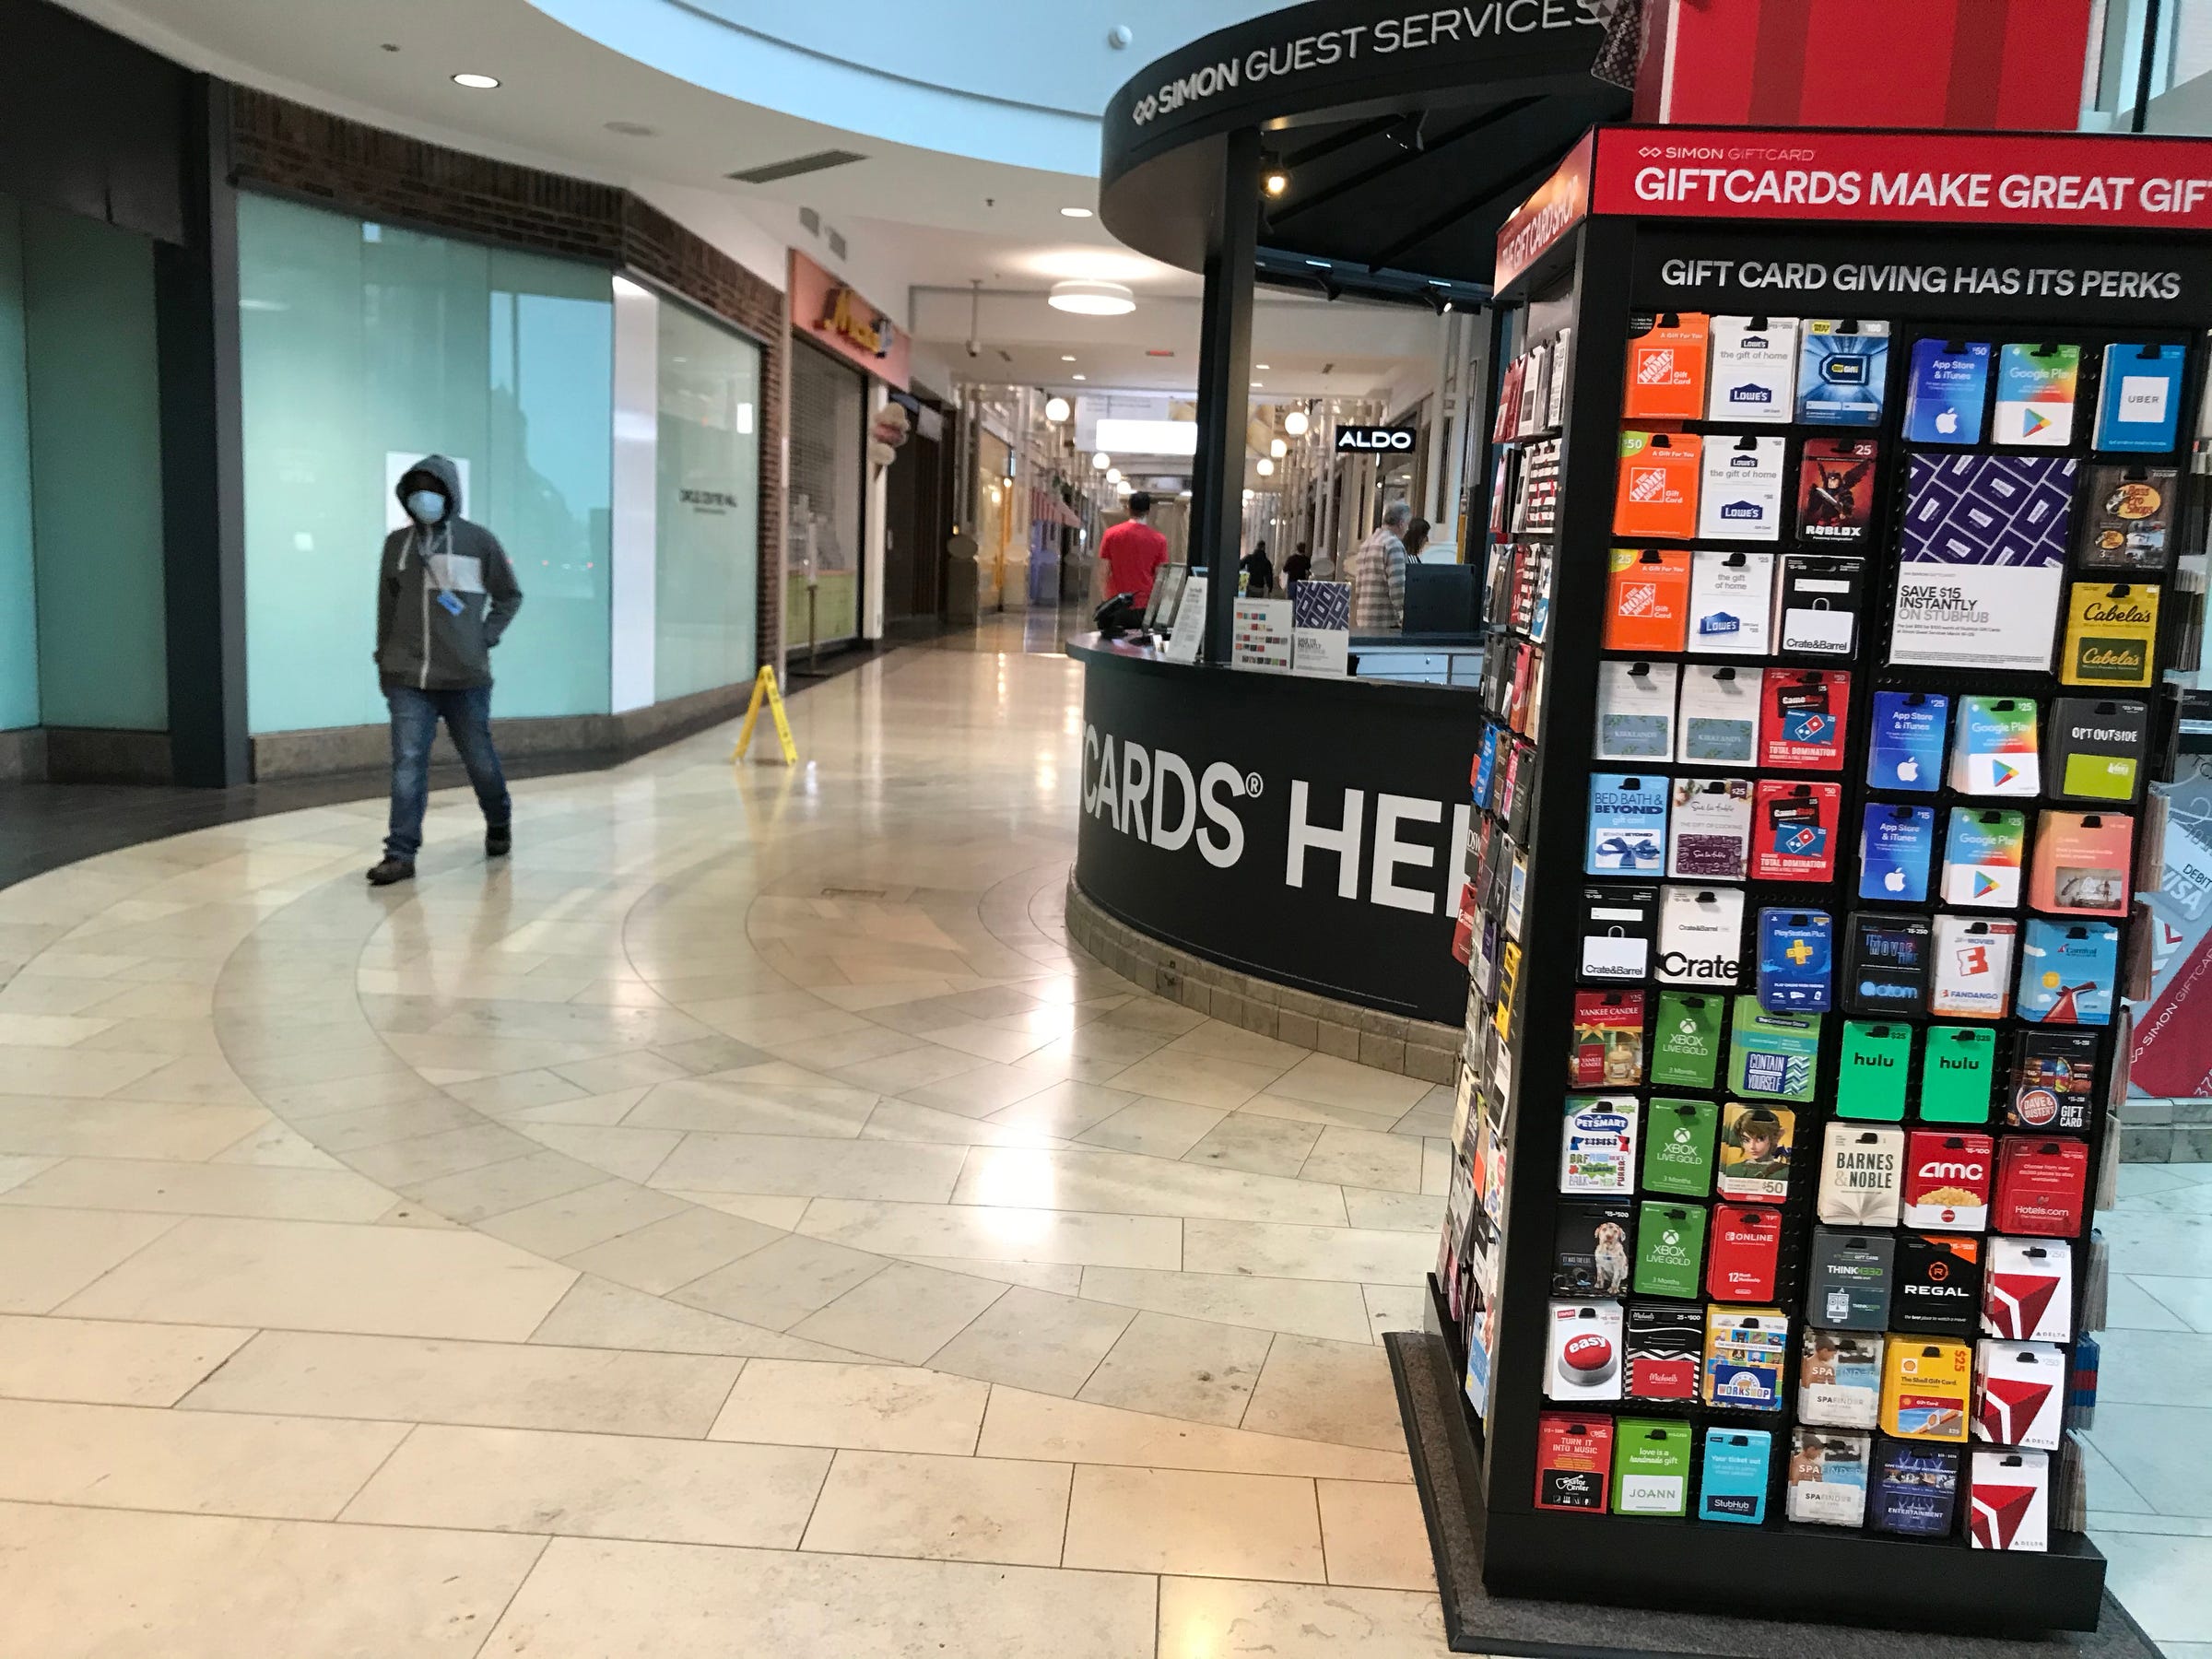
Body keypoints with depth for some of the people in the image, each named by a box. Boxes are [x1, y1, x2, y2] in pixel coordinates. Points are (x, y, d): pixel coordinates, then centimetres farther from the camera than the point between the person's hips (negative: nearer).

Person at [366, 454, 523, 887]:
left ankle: (499, 824, 36)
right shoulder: (397, 544, 7)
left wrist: (486, 636, -2)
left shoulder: (479, 541, -1)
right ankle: (401, 853, -2)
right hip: (408, 678, 2)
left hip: (465, 677, -1)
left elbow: (509, 595, 8)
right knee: (408, 763, -5)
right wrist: (384, 661, 11)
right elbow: (387, 607, 13)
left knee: (479, 760, 11)